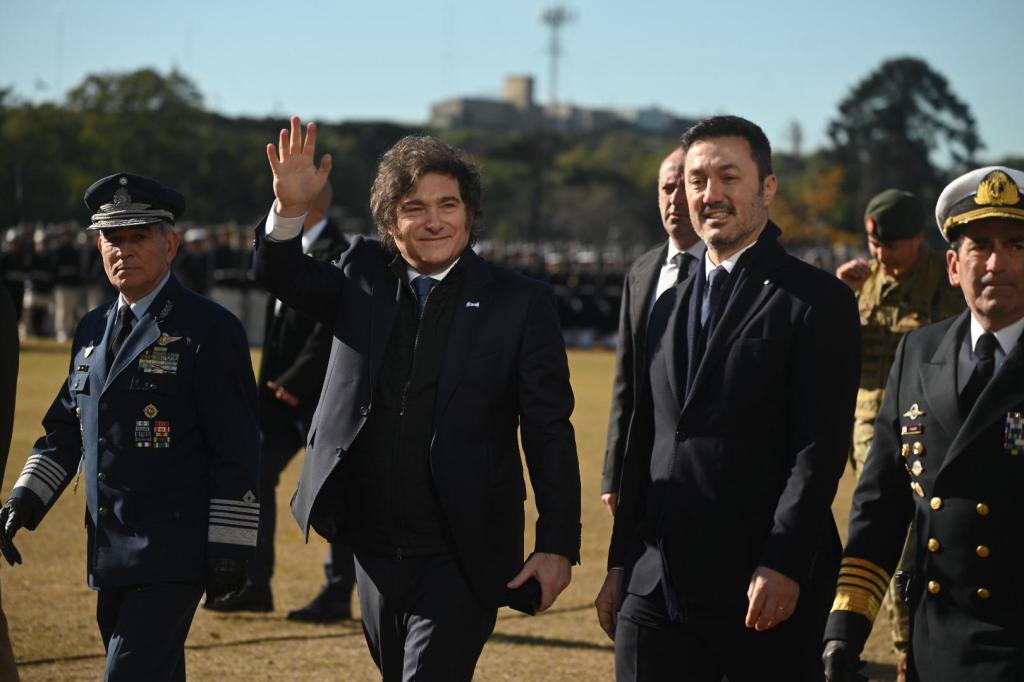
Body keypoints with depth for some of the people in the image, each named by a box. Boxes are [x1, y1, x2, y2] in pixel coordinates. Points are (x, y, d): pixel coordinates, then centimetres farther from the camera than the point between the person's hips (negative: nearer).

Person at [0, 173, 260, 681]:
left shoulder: (210, 330, -9)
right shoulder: (93, 329, 14)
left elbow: (237, 452, -11)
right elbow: (65, 428, 21)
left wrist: (229, 545, -14)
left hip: (172, 555, -7)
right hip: (109, 554, 7)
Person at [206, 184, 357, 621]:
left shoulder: (336, 254, -15)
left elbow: (329, 331, -21)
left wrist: (295, 383, -18)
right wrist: (273, 383, 11)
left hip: (323, 396, -9)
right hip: (286, 393, 9)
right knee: (255, 476, 6)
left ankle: (338, 596, 8)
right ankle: (255, 585, 13)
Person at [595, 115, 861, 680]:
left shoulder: (817, 300, -4)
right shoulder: (669, 298, 16)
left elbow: (821, 448, -11)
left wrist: (783, 567, -19)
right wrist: (620, 564, 14)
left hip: (766, 591, -5)